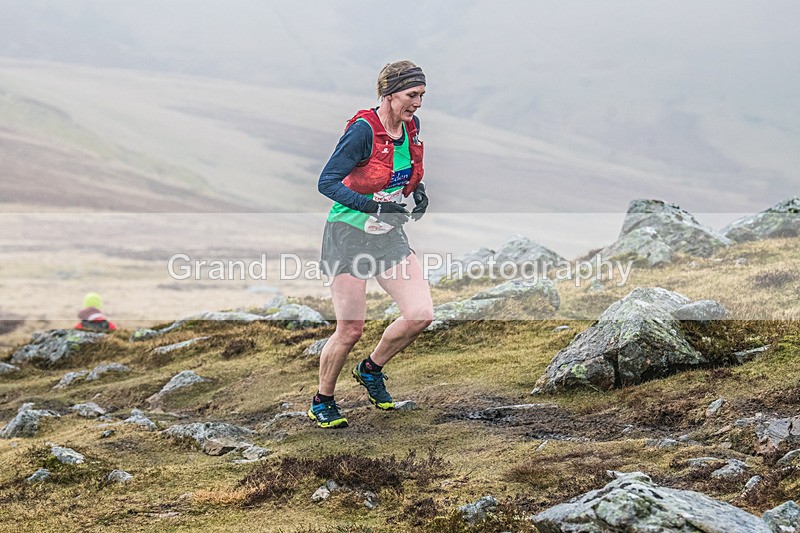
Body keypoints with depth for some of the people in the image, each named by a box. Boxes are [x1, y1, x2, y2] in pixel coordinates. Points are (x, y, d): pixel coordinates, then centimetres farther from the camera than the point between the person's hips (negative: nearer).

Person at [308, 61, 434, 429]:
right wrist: (370, 205, -31)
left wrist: (418, 190, 2)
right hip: (349, 235, -7)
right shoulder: (364, 129, -19)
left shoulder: (411, 126, 3)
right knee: (351, 330, -4)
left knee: (421, 315, -5)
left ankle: (371, 370, 22)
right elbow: (326, 182, -21)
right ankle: (322, 402, 20)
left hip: (389, 234, 7)